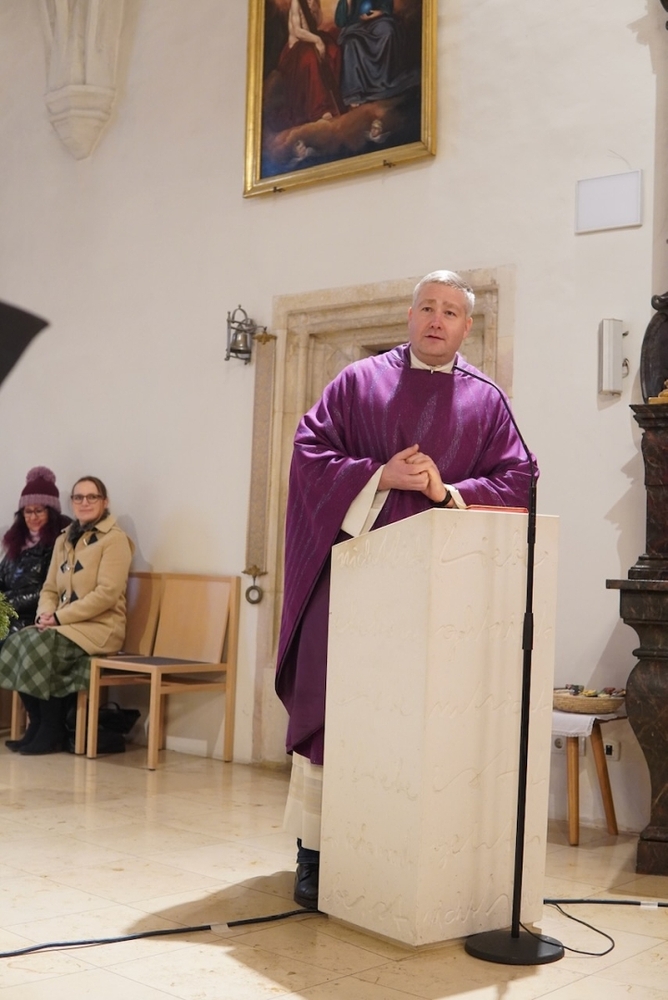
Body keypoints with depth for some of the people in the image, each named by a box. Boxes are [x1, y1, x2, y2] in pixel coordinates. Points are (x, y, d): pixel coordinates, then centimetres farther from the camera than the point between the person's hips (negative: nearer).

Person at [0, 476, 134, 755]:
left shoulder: (114, 539, -6)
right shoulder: (64, 539, 17)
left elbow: (107, 594, -16)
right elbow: (50, 588, 16)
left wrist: (60, 617, -18)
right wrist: (44, 614, -7)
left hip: (99, 627, -7)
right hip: (66, 626, 7)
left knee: (41, 647, -29)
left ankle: (52, 732, -14)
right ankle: (37, 725, -6)